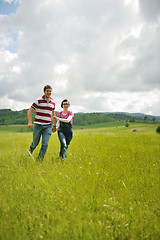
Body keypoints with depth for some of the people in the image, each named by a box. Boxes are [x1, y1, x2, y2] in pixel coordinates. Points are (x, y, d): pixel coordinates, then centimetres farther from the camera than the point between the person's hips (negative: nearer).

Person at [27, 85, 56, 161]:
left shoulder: (53, 103, 10)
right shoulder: (39, 101, -5)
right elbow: (30, 111, -3)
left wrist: (54, 125, 20)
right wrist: (30, 122, -14)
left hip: (48, 126, 3)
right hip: (38, 125, -3)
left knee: (45, 144, -7)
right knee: (35, 142, 8)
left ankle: (40, 160, 7)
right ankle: (30, 151, 42)